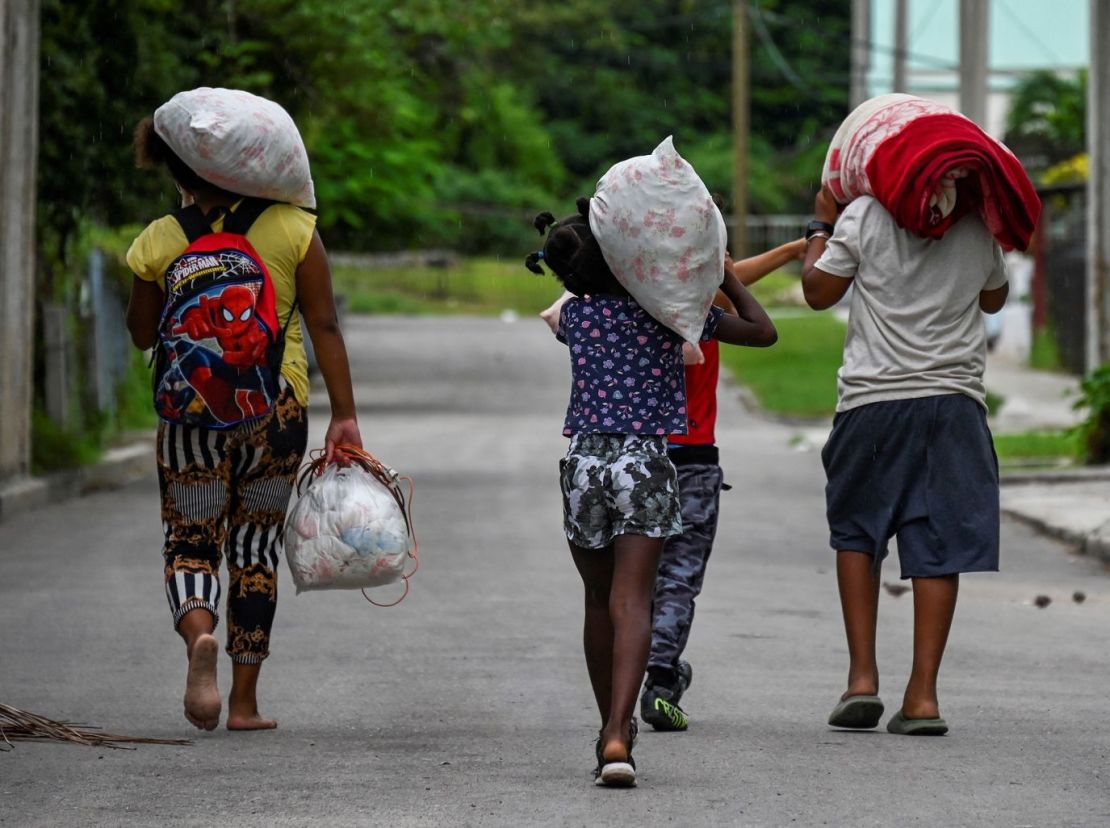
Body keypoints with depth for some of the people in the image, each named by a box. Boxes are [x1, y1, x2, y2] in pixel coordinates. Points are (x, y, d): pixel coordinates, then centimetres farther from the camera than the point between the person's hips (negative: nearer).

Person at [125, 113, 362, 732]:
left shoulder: (161, 241, -2)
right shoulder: (292, 227, -3)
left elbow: (143, 334, 10)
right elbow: (324, 324, -5)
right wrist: (344, 414, -4)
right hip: (277, 404, 1)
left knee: (191, 543, 5)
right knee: (257, 546, 12)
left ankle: (200, 635, -28)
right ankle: (245, 701, 12)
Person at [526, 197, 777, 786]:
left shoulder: (573, 316, 6)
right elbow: (762, 331, 9)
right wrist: (726, 276, 22)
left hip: (584, 459, 3)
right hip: (645, 461, -3)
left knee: (599, 601, 17)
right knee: (631, 603, -9)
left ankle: (612, 728, 25)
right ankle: (617, 734, -25)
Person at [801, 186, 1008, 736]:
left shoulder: (863, 216, -4)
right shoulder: (978, 227, 5)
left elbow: (818, 292, 4)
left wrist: (821, 226, 18)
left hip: (874, 401, -1)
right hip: (955, 402, 1)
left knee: (855, 533, 15)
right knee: (938, 548, 1)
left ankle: (862, 676, 5)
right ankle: (922, 694, -3)